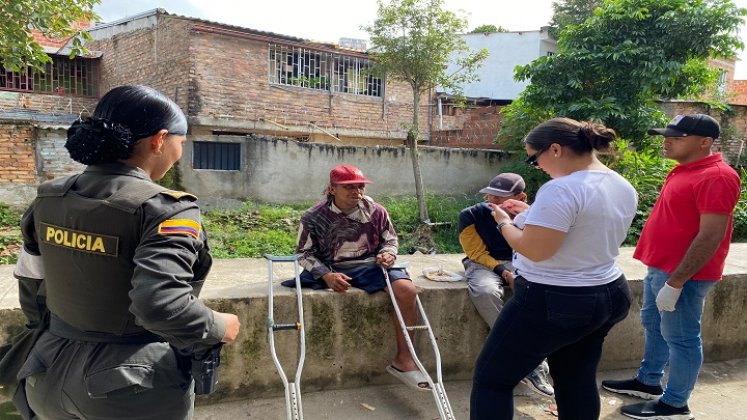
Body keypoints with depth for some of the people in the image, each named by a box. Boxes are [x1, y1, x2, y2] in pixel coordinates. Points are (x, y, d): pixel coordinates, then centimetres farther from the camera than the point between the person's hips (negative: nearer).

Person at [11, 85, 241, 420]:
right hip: (134, 391, -5)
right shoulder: (164, 209, -21)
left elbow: (32, 286, 11)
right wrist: (220, 328, -15)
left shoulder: (49, 199, 1)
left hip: (50, 377, 6)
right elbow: (161, 306, -32)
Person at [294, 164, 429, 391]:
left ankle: (403, 359, -12)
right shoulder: (314, 217, -5)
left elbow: (390, 240, 16)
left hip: (371, 265, 1)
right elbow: (304, 253, 0)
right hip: (332, 270, 0)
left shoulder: (376, 211, 1)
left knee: (406, 290, -24)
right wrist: (326, 275, -16)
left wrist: (388, 253, -8)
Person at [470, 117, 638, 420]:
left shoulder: (561, 189, -24)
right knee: (578, 383, 21)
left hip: (553, 302, -9)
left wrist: (505, 222, -6)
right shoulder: (623, 187, 6)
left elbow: (534, 251, -24)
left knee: (491, 379, 4)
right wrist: (532, 214, 13)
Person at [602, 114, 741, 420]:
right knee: (653, 325, 20)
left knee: (680, 338, 2)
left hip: (683, 274, -10)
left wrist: (675, 282, -24)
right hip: (661, 267, 10)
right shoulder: (685, 171, 12)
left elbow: (711, 236, -24)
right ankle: (648, 382, 36)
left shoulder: (716, 177, -20)